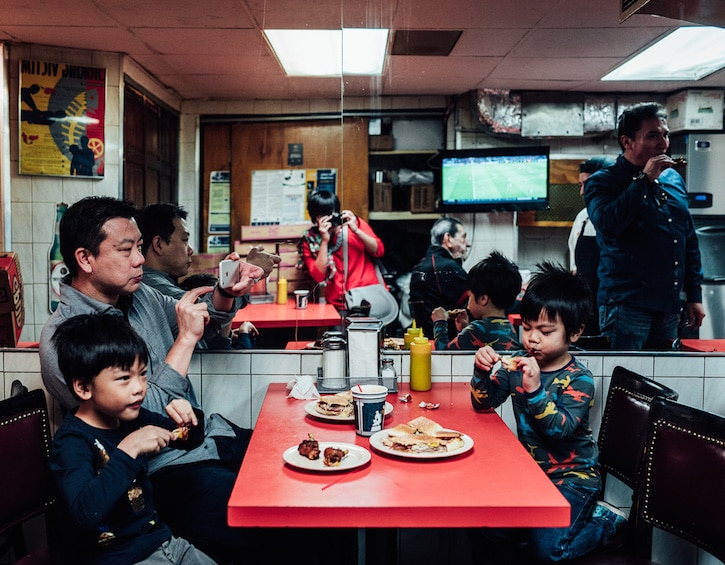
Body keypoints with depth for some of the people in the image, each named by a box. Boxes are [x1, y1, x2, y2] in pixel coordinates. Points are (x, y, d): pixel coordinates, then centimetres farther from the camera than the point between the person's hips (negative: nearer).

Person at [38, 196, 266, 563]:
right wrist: (185, 339, -19)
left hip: (211, 435, 8)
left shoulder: (139, 295, 6)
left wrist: (228, 293, 2)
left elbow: (206, 322, 23)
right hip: (166, 469, -8)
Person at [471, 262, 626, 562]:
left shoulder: (578, 379, -18)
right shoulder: (518, 366, -4)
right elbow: (483, 403, -2)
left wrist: (535, 389, -43)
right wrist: (482, 372, -21)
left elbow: (561, 429, -30)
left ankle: (605, 520, 12)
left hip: (572, 475, -6)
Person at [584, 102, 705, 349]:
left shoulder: (674, 179, 12)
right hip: (627, 304, -6)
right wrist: (644, 180, -18)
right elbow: (607, 224, -26)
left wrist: (694, 296, 14)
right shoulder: (602, 182, -5)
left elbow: (690, 240, 16)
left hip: (669, 306, 6)